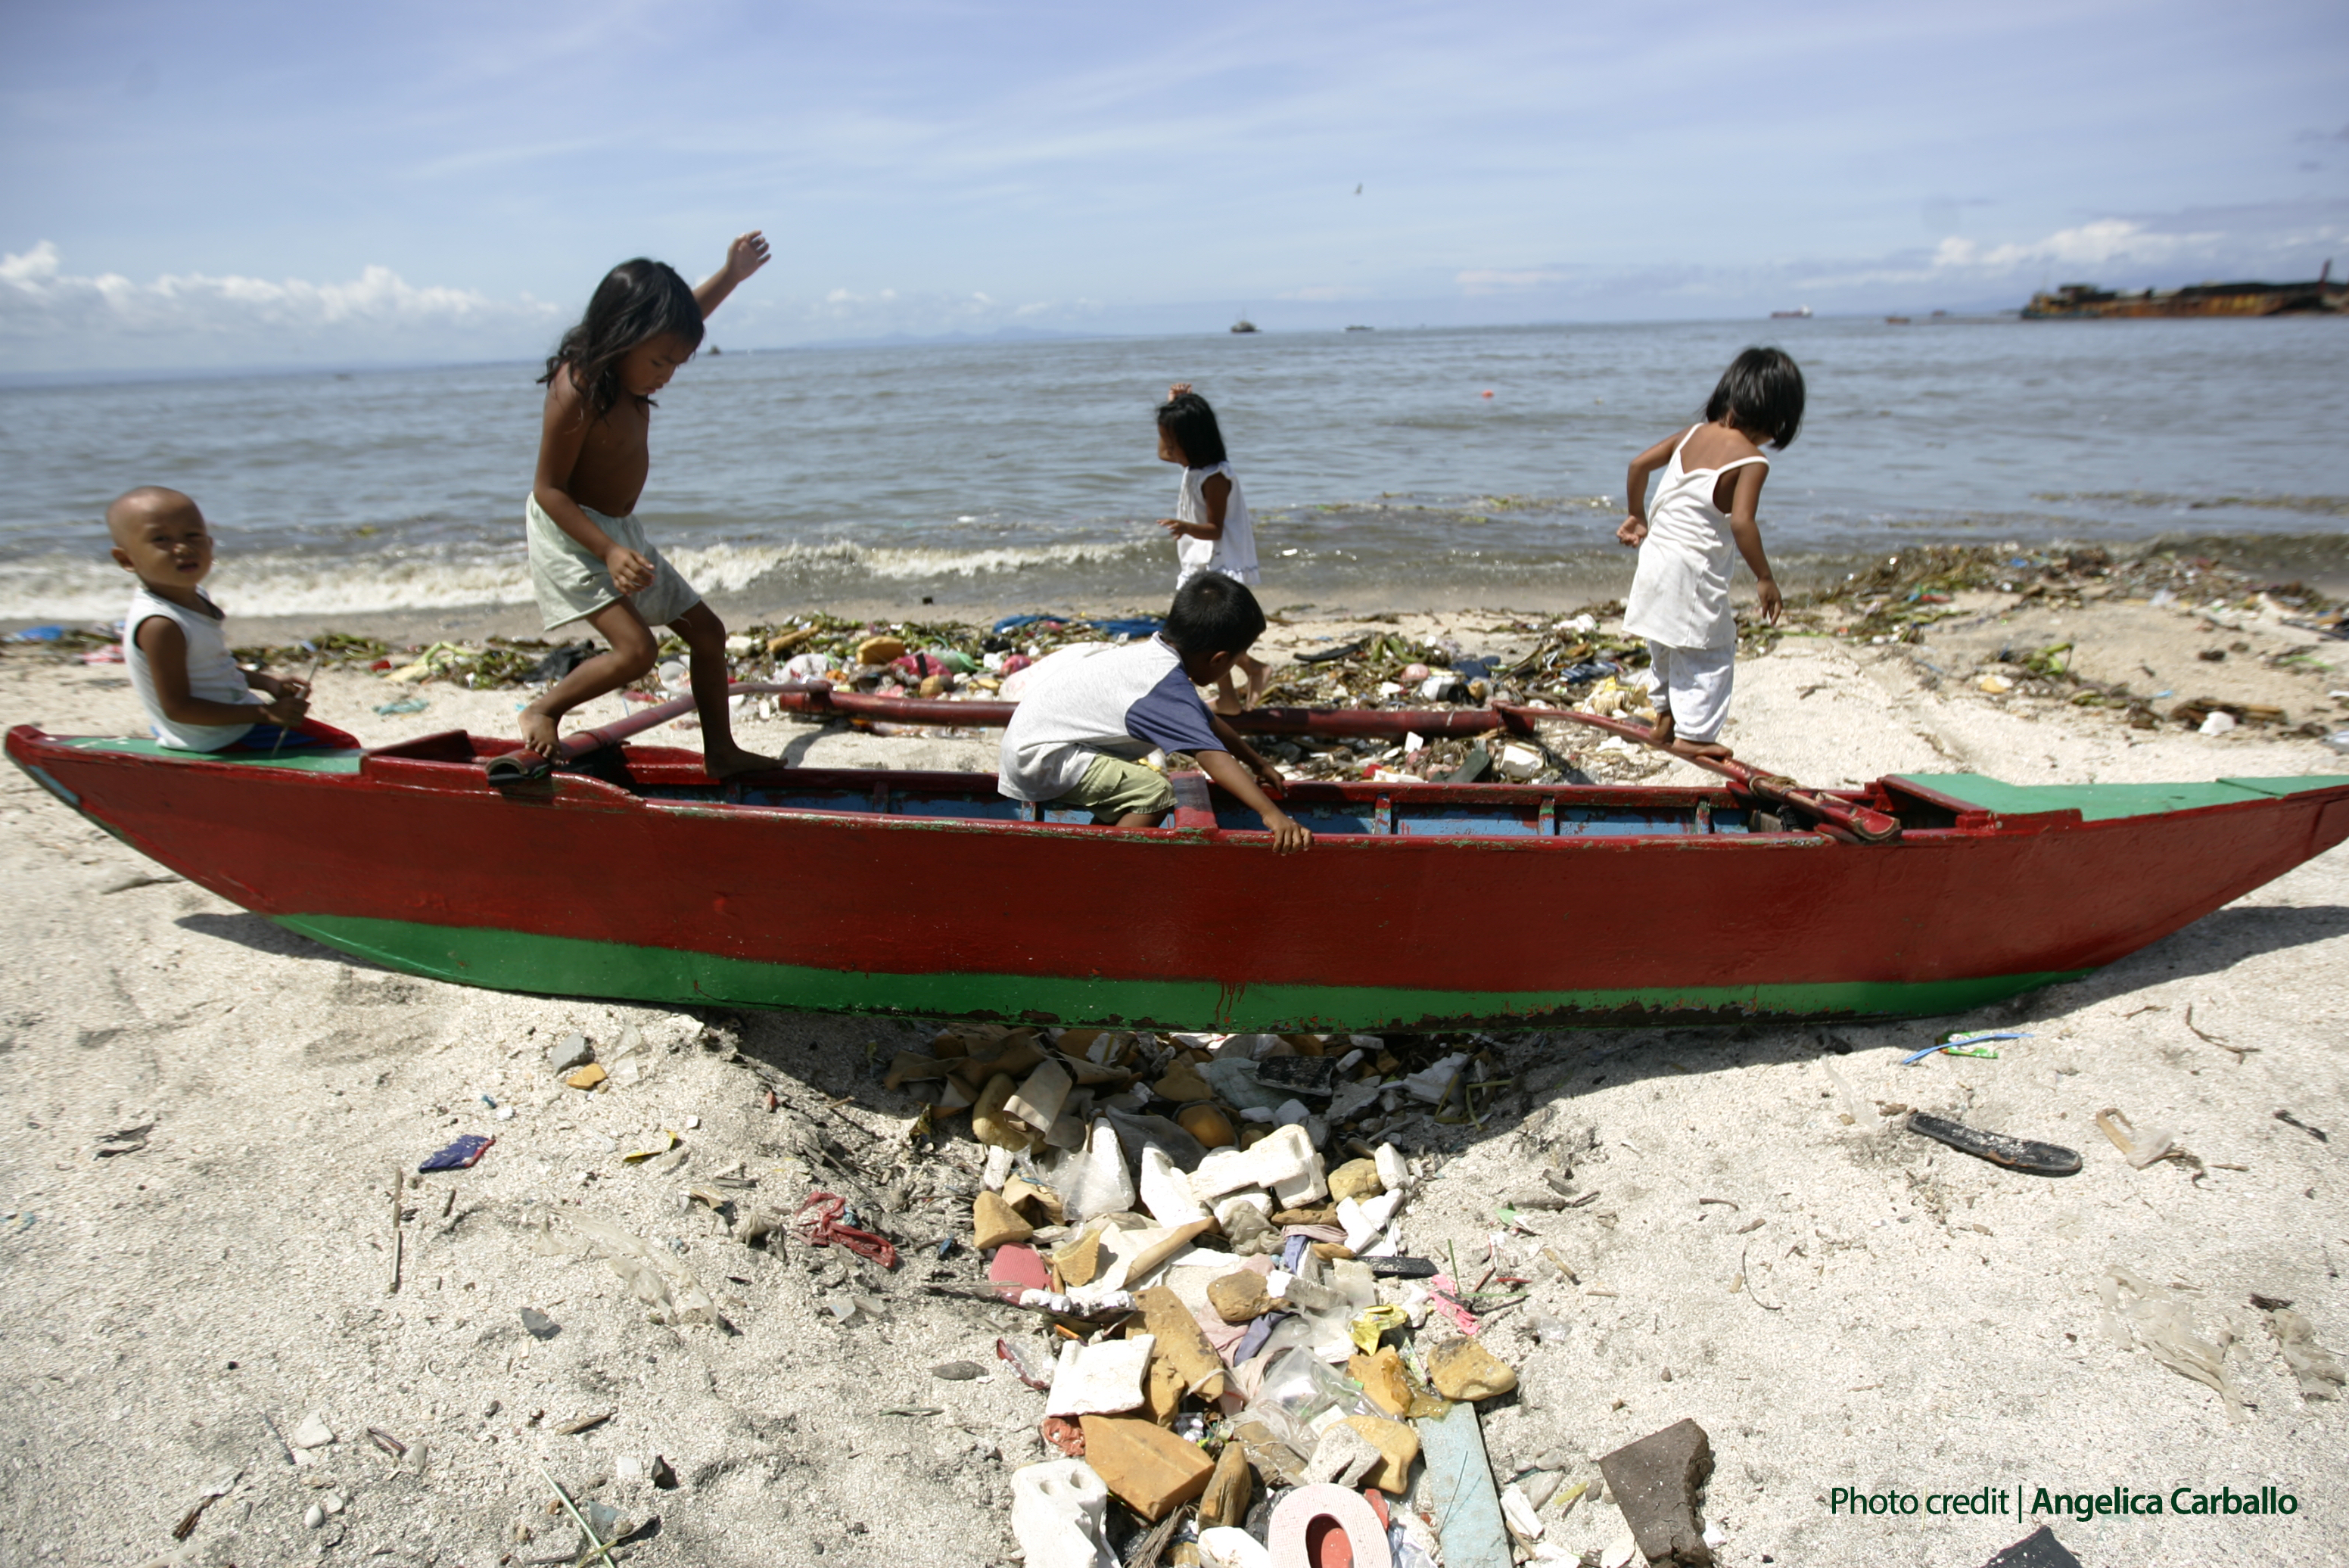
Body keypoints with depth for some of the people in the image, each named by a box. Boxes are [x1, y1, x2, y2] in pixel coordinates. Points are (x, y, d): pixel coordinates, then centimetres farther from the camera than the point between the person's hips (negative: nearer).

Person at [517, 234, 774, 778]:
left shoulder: (627, 367, 2)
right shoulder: (577, 391, -24)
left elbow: (680, 320, 24)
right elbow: (550, 490, -22)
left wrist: (729, 276, 19)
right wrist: (608, 551, -33)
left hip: (621, 531, 9)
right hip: (569, 532, -9)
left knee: (707, 633, 8)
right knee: (636, 649, -24)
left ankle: (720, 753, 18)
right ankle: (543, 712, 1)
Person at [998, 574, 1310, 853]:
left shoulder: (1155, 654, 4)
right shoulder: (1167, 686, -24)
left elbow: (1208, 723, 17)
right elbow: (1211, 755, -36)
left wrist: (1259, 764, 26)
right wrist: (1271, 813, -41)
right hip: (1040, 757, -10)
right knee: (1154, 792, -19)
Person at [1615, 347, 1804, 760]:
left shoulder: (1694, 434, 5)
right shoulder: (1752, 462, -14)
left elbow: (1639, 464, 7)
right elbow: (1741, 522, -25)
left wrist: (1636, 516, 20)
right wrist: (1765, 578, -16)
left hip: (1656, 554, 8)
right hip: (1693, 574, -8)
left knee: (1666, 646, 23)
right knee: (1710, 654, 5)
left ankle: (1666, 719, 36)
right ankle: (1692, 734, 9)